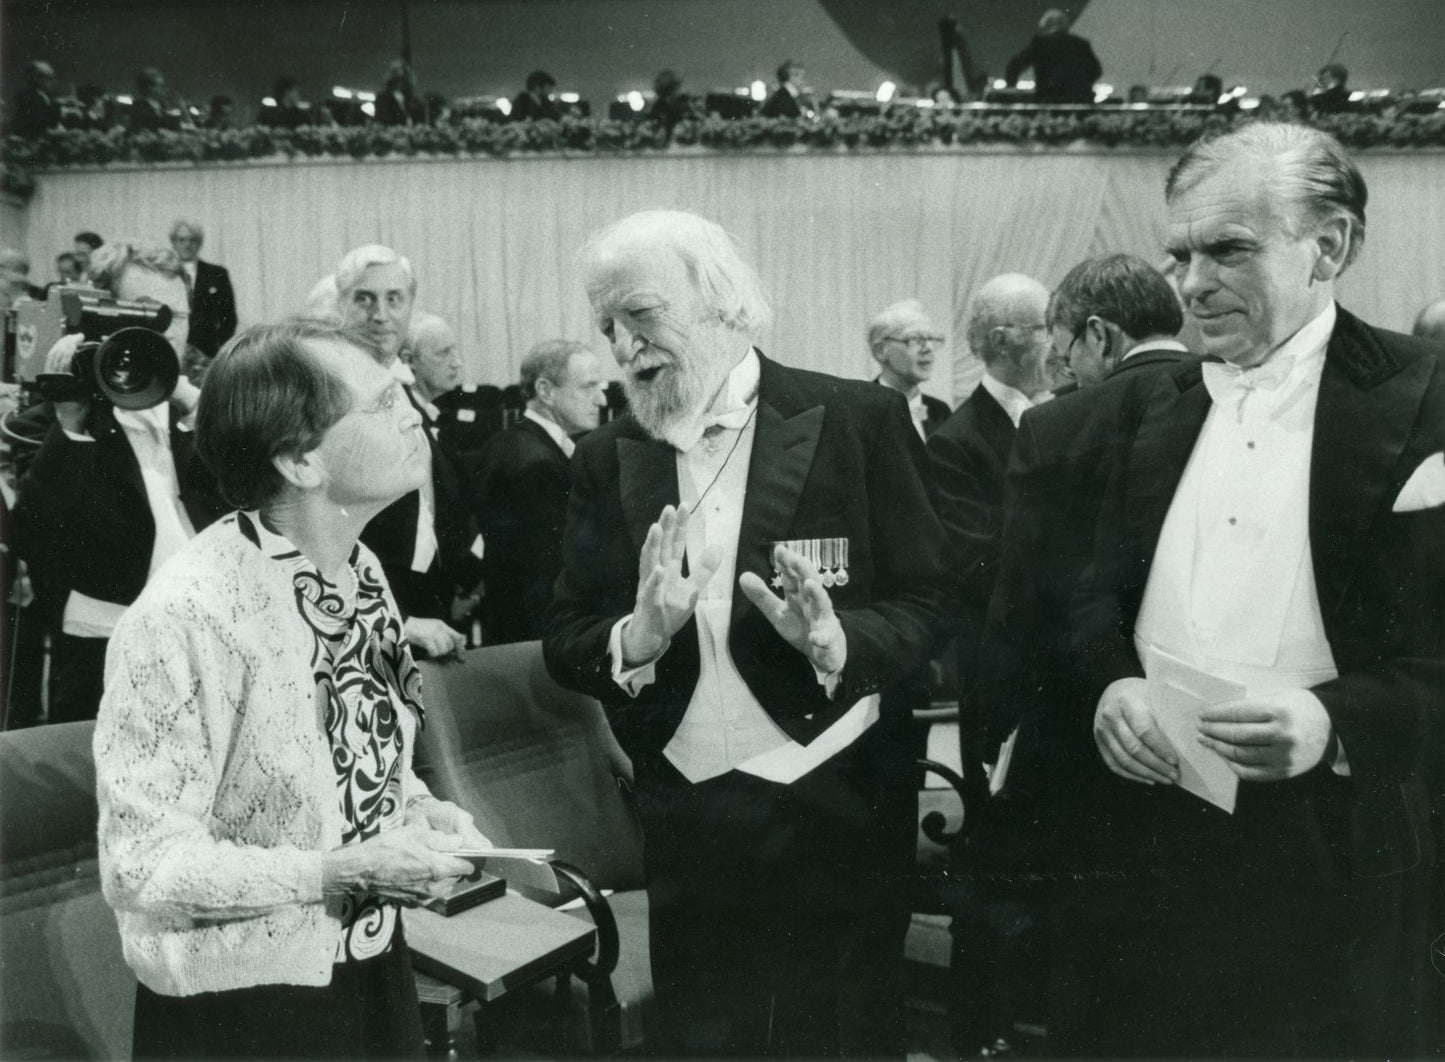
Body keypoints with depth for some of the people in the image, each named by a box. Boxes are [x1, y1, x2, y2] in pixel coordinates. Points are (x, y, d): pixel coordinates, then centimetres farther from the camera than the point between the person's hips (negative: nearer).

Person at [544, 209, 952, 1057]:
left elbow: (930, 603, -5)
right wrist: (637, 638, -18)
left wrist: (836, 643, -24)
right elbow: (565, 643, 3)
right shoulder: (609, 459, 3)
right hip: (687, 824, 3)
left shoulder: (860, 419, -8)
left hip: (838, 812, -3)